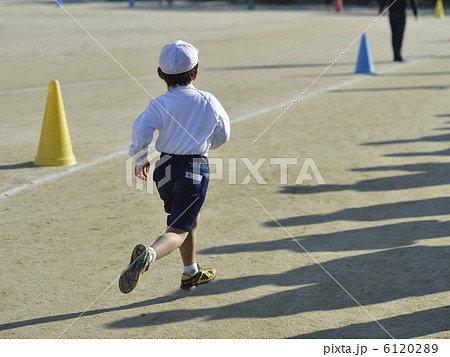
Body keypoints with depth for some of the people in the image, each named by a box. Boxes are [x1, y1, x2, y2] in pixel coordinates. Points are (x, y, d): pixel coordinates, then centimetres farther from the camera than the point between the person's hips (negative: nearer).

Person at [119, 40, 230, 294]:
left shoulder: (159, 105, -7)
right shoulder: (209, 102, -2)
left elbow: (141, 132, -20)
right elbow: (223, 135, 10)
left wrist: (141, 160, -2)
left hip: (166, 168, 3)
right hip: (196, 169, -3)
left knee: (190, 219, 25)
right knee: (179, 228, -4)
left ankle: (191, 273, 40)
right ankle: (149, 255, -36)